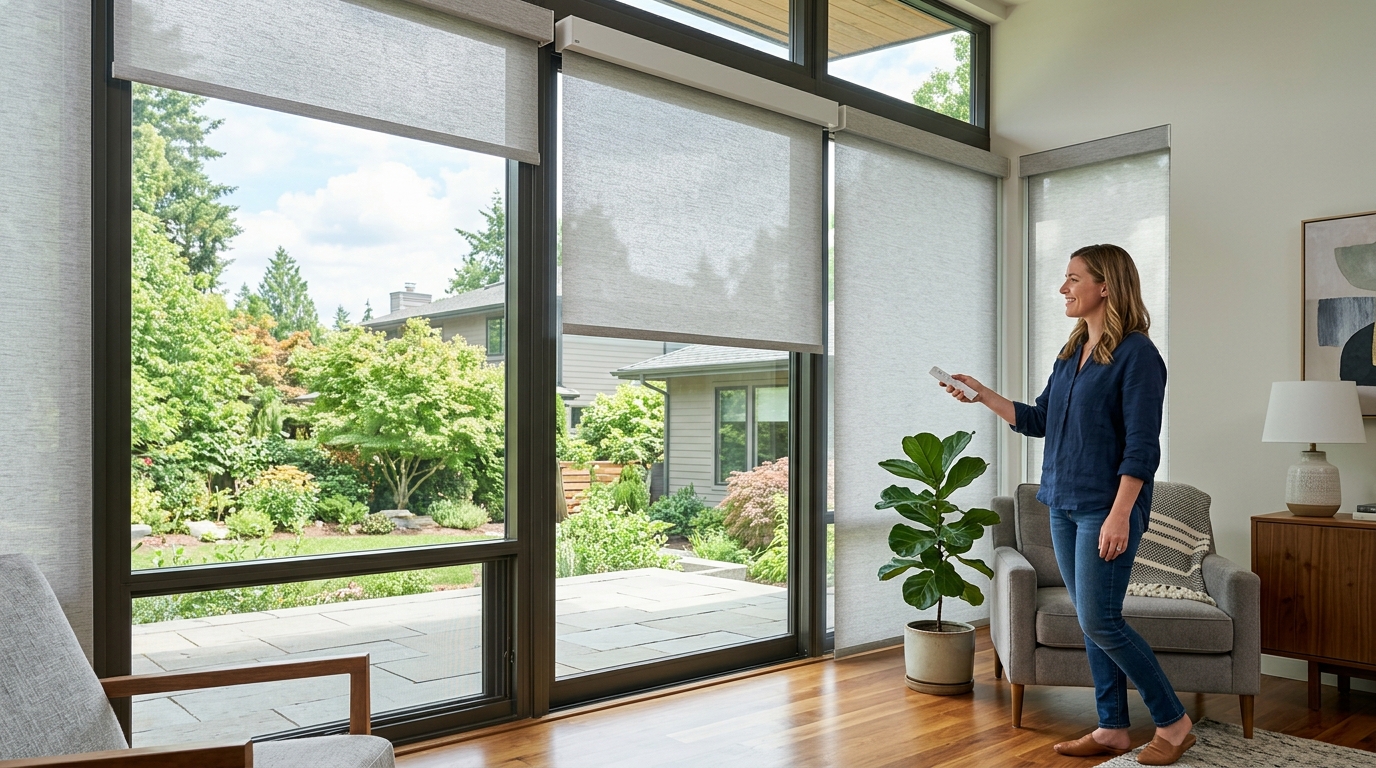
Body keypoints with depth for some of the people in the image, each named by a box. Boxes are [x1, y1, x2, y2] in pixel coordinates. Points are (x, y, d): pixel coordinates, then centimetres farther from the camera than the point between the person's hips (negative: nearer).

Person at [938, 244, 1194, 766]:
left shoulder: (1137, 354, -11)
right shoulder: (1071, 352, 13)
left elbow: (1142, 446, -16)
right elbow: (1039, 419, 19)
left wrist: (1120, 514, -21)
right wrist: (982, 395, 10)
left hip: (1107, 507, -8)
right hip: (1063, 504, 8)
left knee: (1099, 621, -8)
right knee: (1091, 622, 11)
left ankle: (1173, 723, 10)